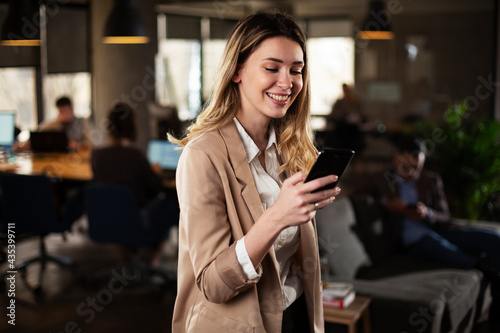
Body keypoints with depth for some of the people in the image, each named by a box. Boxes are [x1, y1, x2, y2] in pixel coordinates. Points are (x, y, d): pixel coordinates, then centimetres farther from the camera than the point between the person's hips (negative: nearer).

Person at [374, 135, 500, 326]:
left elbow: (445, 217, 7)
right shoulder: (385, 182, 13)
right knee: (432, 242, -41)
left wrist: (427, 214, -15)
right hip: (413, 240, -3)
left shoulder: (432, 180, 14)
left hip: (440, 232, 3)